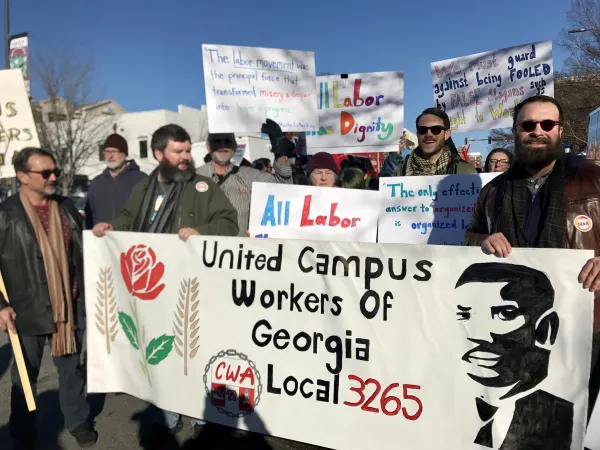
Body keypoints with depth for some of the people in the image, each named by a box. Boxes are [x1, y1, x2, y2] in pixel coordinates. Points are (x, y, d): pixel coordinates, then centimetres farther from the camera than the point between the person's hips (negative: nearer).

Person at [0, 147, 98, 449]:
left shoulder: (67, 208, 5)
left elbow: (81, 253, 12)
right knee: (25, 376, 14)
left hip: (68, 306, 3)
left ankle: (77, 421, 34)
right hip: (28, 310, -3)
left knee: (71, 368, 16)